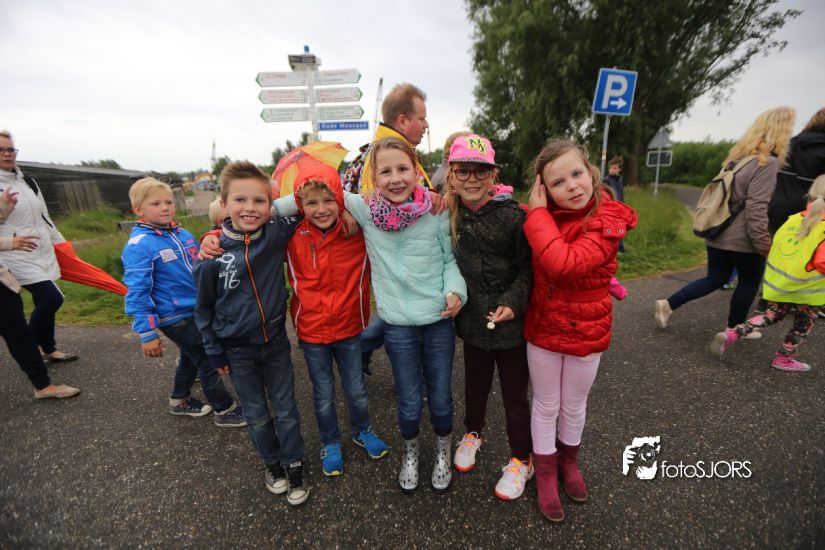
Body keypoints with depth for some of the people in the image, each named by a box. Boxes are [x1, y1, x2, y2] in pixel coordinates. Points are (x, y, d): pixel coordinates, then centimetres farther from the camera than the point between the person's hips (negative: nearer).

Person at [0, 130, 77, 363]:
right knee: (52, 298, -16)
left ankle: (48, 350, 26)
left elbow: (44, 216, 21)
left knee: (45, 302, 11)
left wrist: (60, 243, 21)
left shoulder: (28, 181, 14)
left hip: (42, 253, 7)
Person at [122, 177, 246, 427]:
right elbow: (137, 292, -19)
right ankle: (225, 410, 18)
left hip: (197, 310, 8)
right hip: (176, 317, -8)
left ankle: (180, 401, 47)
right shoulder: (139, 245, -18)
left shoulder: (183, 233, 4)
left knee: (191, 357, 24)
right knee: (207, 361, 1)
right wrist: (147, 334, -18)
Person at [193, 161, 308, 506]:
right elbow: (204, 306, -3)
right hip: (238, 350, 0)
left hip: (275, 341, 1)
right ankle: (272, 463, 43)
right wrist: (214, 351, 1)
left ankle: (294, 467, 37)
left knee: (286, 410, 14)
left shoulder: (276, 233, -14)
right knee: (257, 414, 18)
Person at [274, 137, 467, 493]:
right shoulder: (365, 211, -7)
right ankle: (410, 452, 49)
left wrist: (456, 290, -13)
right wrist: (270, 207, -3)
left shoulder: (436, 212, -7)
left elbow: (450, 259, 3)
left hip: (439, 321, 1)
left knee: (440, 397, 16)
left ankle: (443, 450, 49)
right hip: (398, 326, 0)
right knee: (409, 402, 15)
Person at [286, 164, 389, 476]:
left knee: (357, 390, 19)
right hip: (311, 332, 0)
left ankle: (362, 431, 50)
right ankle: (330, 443, 46)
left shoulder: (358, 232, -13)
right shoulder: (292, 238, -12)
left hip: (349, 328, 0)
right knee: (324, 395, 19)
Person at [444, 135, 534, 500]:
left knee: (515, 392, 14)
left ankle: (521, 460, 38)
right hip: (473, 319, 4)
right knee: (474, 384, 23)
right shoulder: (449, 214, -4)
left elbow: (528, 267, -10)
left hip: (510, 322, -3)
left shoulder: (512, 215, -16)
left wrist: (513, 302, -21)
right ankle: (473, 433, 51)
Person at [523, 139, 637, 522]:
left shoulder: (609, 222, -19)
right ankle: (546, 473, 39)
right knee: (546, 405, 16)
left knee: (574, 406, 19)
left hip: (585, 331, -2)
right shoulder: (545, 216, -6)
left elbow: (564, 264, -35)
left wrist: (538, 211, -29)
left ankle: (568, 460, 49)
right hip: (542, 327, 2)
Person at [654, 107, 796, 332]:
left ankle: (667, 305, 5)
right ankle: (734, 329, 26)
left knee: (715, 279, 15)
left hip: (719, 234, 7)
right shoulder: (767, 163, -16)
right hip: (742, 239, -7)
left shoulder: (739, 156, 10)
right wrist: (764, 243, -15)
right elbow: (756, 209, -21)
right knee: (749, 282, 13)